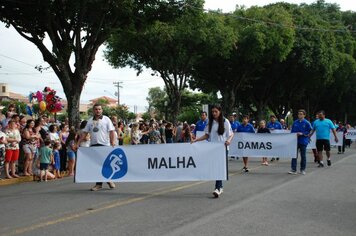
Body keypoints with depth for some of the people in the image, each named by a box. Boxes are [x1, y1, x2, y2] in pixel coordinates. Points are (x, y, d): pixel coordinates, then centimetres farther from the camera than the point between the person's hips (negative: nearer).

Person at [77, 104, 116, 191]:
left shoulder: (106, 119, 2)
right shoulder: (90, 121, 13)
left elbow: (111, 131, -4)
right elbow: (84, 133, 14)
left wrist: (113, 142, -18)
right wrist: (78, 143, 7)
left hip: (105, 145, -4)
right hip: (93, 145, 4)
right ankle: (99, 184, 9)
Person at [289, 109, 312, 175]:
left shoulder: (307, 123, -4)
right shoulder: (295, 122, 6)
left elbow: (310, 131, -4)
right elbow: (292, 131, 13)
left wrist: (302, 134, -14)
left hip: (303, 142, -2)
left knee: (303, 156, 8)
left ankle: (302, 169, 19)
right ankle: (293, 170, -1)